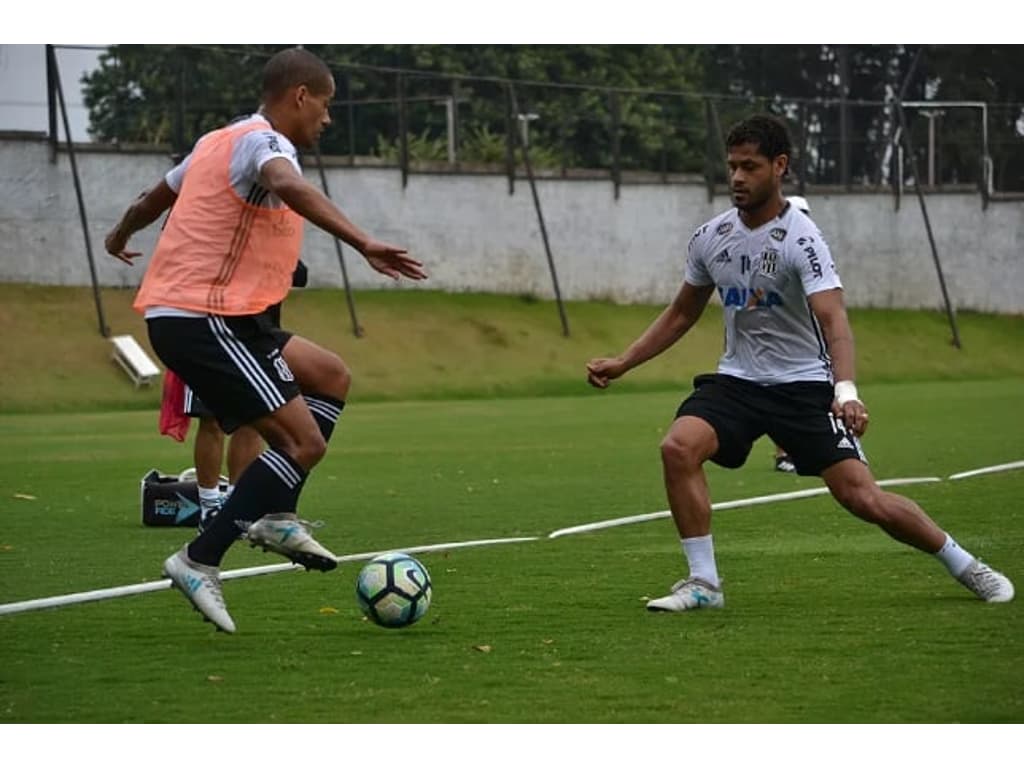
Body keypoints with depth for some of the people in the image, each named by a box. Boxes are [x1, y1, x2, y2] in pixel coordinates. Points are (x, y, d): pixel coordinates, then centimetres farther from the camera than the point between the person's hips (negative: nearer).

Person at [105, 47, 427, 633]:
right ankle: (200, 562, -10)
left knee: (332, 377, 19)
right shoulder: (264, 143, -11)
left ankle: (275, 517, 11)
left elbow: (158, 196, 36)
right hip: (203, 318, -10)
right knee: (305, 443, -12)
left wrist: (121, 237, 58)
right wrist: (364, 244, -47)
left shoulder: (220, 142, 18)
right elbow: (289, 187, -37)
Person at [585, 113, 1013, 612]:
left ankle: (966, 568, 10)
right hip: (737, 380, 5)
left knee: (862, 497, -12)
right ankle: (703, 583, -14)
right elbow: (681, 314, 17)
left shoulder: (801, 240, -17)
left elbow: (833, 318, -29)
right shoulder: (710, 238, 2)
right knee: (678, 447, -24)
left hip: (805, 384, -5)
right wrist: (620, 364, 11)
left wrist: (846, 392, -45)